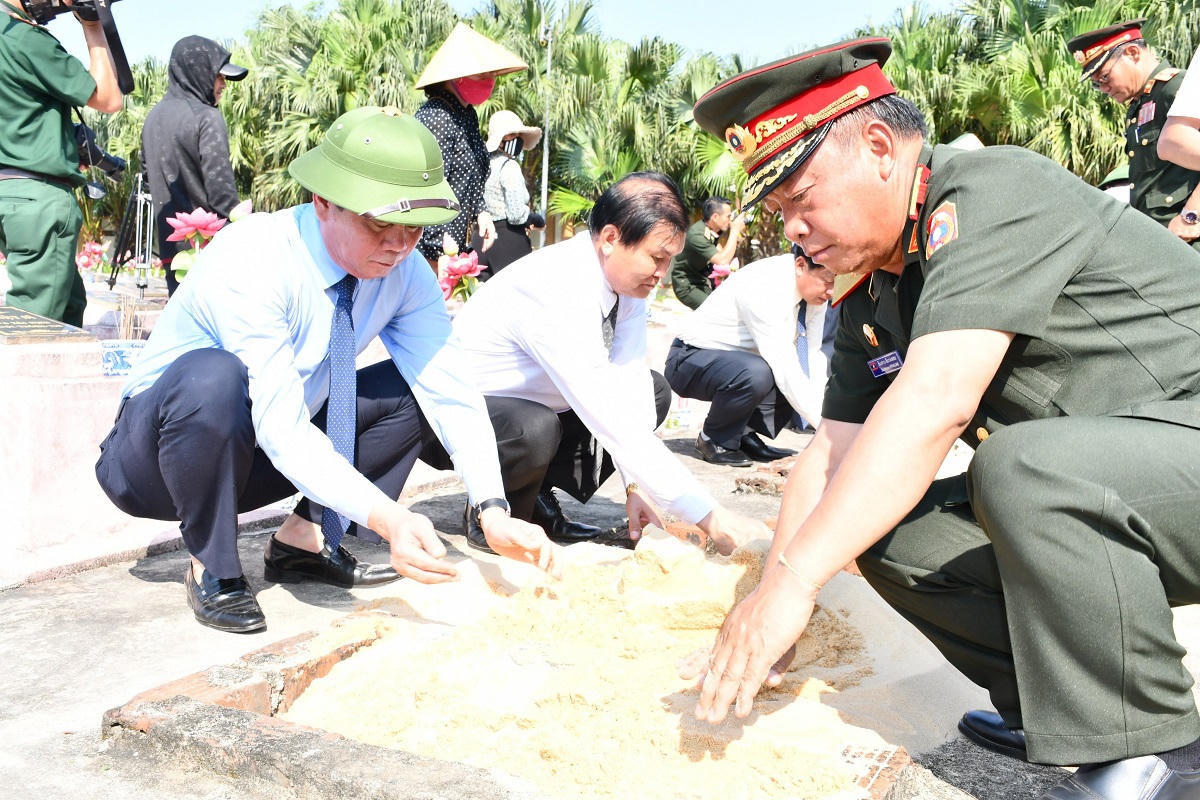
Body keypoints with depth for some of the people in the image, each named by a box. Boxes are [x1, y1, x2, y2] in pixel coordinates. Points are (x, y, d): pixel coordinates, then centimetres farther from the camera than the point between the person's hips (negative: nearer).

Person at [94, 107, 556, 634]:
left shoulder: (405, 272, -13)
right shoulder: (248, 261, -31)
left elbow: (450, 390, -18)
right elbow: (281, 430, -36)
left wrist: (491, 512, -32)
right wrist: (386, 519, -47)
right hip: (151, 459, -5)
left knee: (411, 386, -8)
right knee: (212, 377, -37)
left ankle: (305, 540, -2)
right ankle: (211, 569, -14)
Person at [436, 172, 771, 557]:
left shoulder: (628, 277, -10)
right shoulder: (558, 291, -35)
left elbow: (629, 379, -7)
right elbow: (612, 421, -38)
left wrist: (635, 487, -17)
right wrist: (707, 516, -37)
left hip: (538, 403, 9)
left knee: (655, 390, 4)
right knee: (536, 430, -39)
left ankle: (538, 498, 3)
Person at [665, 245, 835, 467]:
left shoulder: (813, 287, -6)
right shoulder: (764, 289, -31)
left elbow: (812, 353, -4)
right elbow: (785, 369, -34)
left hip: (741, 360, 8)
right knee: (755, 374, -38)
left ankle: (746, 436, -1)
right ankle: (714, 441, -11)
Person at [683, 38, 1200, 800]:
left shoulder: (993, 189, -20)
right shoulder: (871, 303, 6)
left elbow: (937, 400, -33)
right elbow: (832, 454, 5)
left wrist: (795, 578, -33)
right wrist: (766, 611, -6)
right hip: (1081, 500, 8)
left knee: (1024, 466, -34)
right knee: (887, 527, -3)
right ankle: (1061, 704, 10)